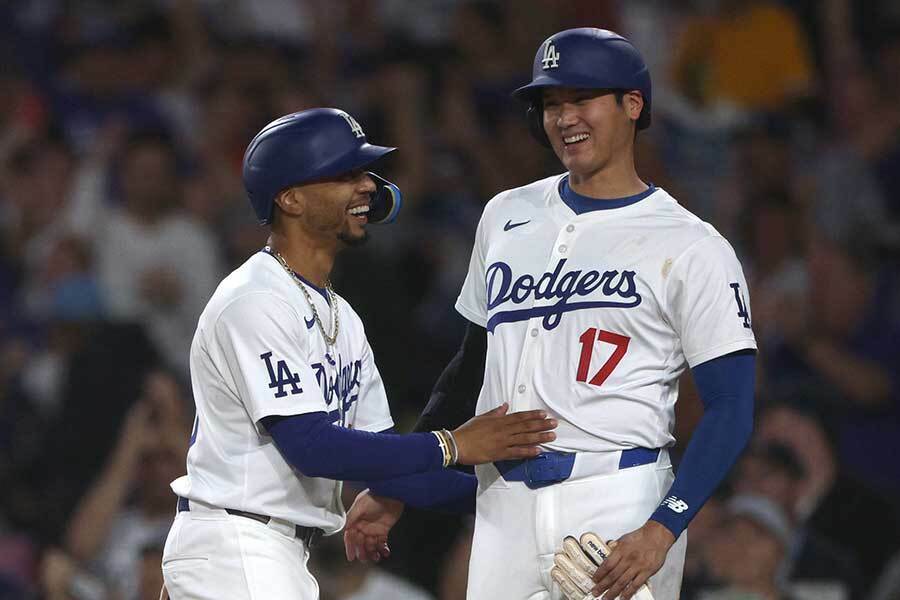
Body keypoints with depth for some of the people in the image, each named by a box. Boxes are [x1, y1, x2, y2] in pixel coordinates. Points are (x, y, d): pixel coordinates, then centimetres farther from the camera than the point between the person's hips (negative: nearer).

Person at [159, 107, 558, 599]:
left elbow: (374, 444, 13)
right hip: (233, 551, -10)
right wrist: (450, 447, -22)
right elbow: (310, 446, -23)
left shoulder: (338, 316, 16)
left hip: (286, 557, 10)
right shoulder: (253, 303, -15)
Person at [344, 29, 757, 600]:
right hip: (502, 505, 5)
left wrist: (662, 530, -20)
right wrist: (395, 489, 19)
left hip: (617, 509, -5)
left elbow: (730, 410, -8)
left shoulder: (690, 248, -3)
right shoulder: (507, 216, 16)